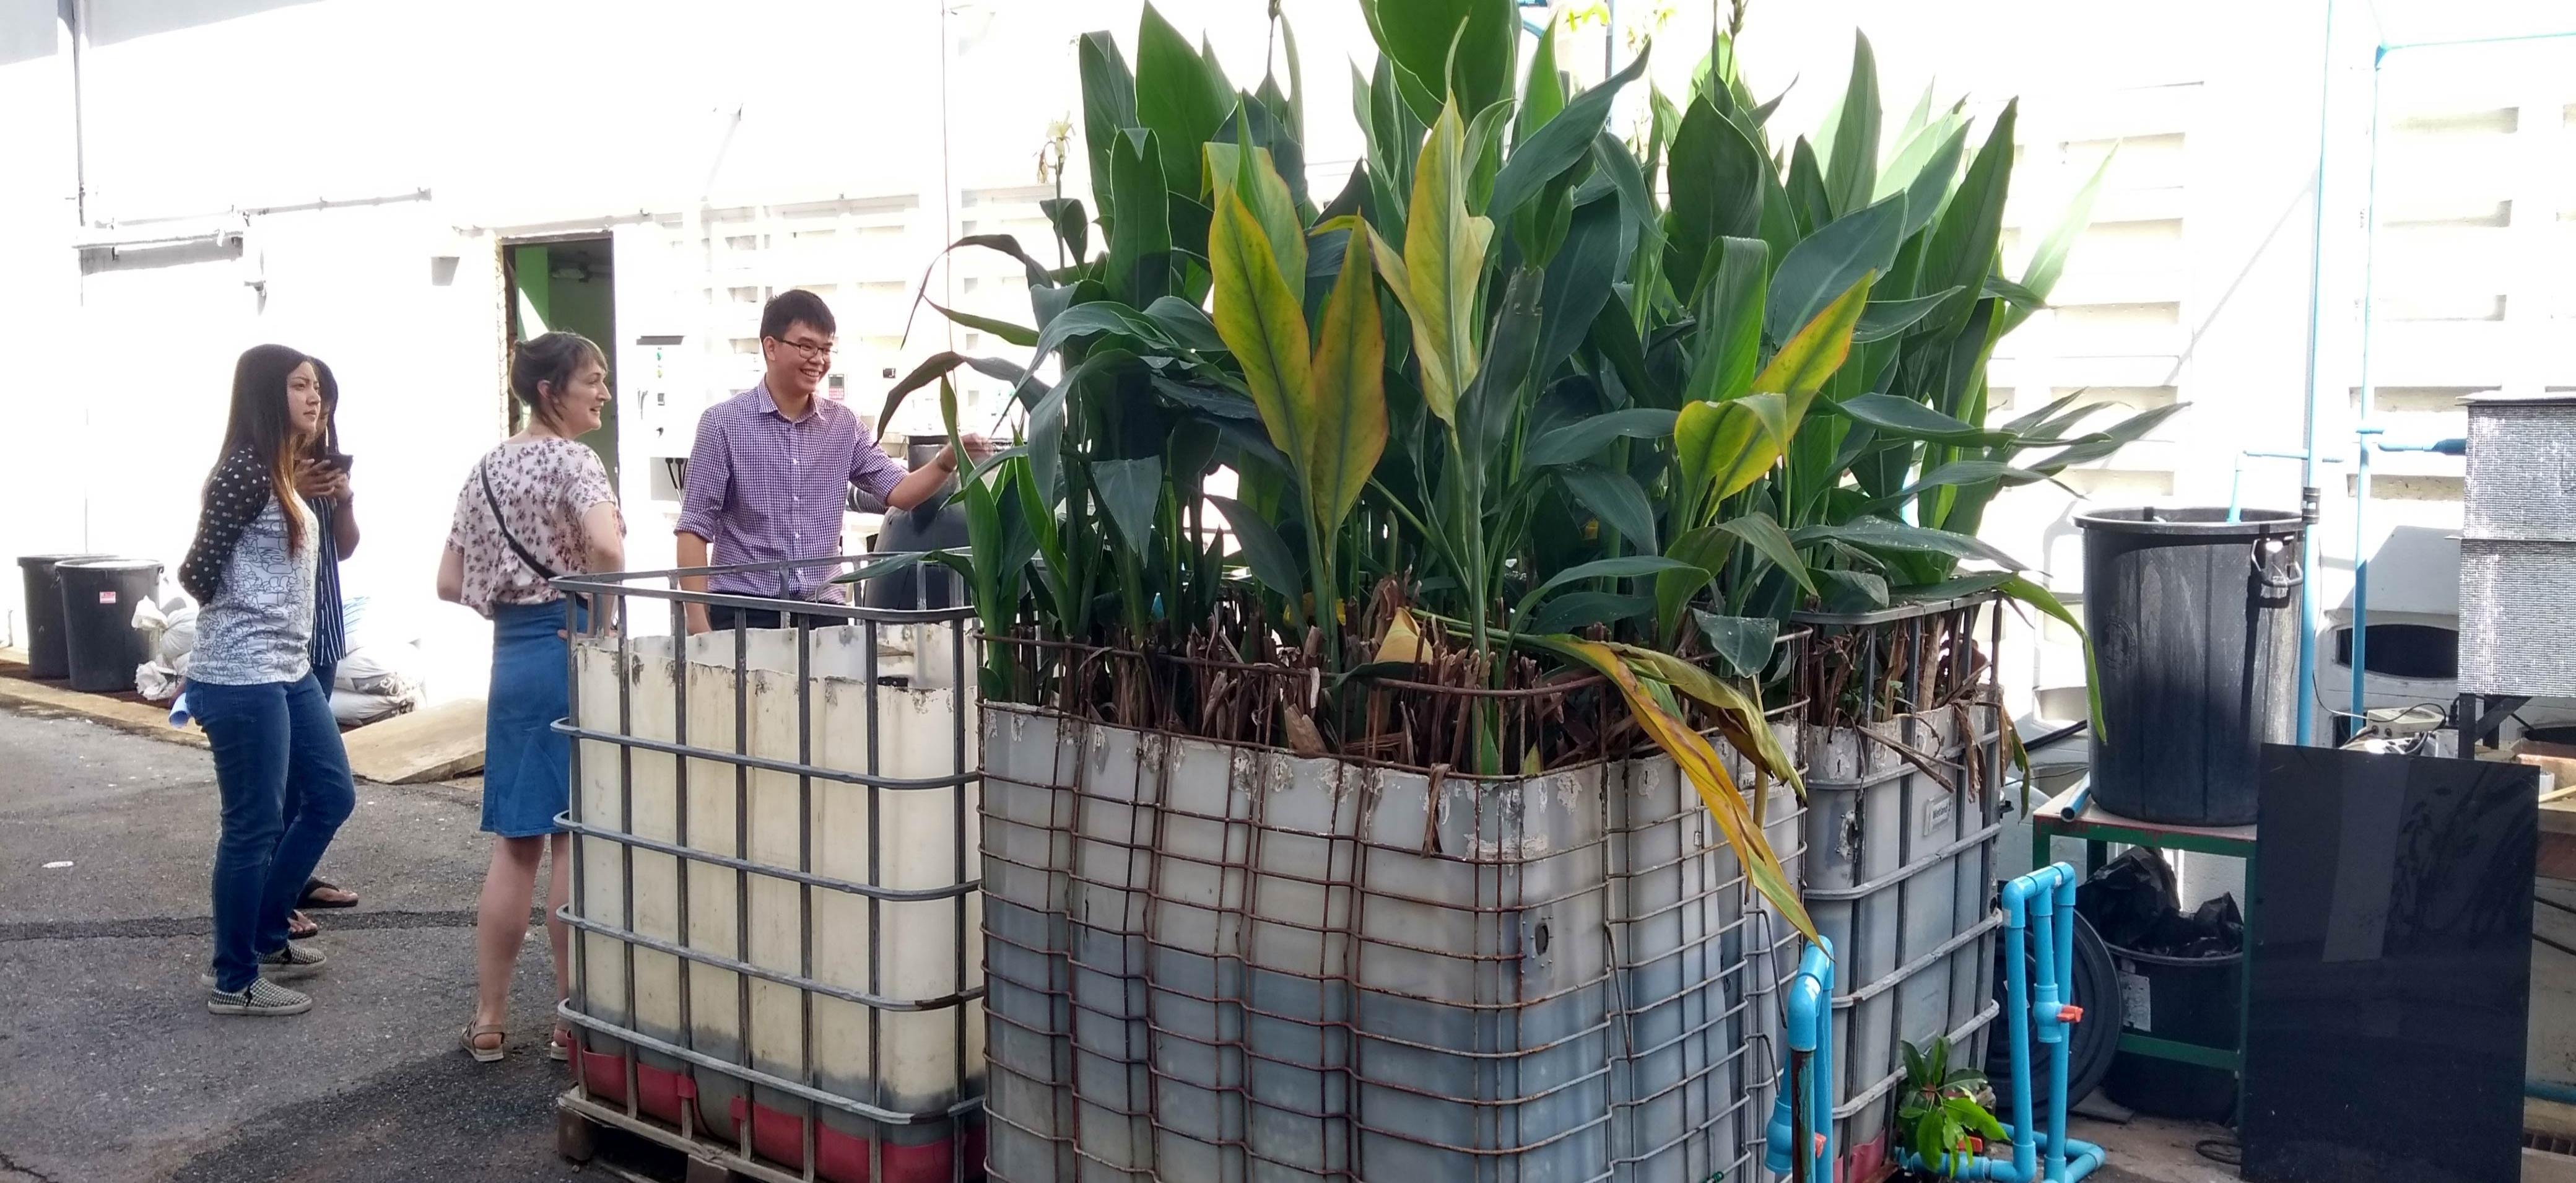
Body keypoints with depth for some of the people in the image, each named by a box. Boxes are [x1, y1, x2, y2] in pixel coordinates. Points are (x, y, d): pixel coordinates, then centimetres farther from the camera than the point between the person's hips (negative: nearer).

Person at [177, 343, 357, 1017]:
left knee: (331, 796, 17)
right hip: (243, 679, -10)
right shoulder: (245, 471, -15)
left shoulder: (284, 474, 14)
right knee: (255, 827, -2)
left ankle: (266, 935, 31)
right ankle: (235, 981, 11)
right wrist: (238, 622, 2)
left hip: (290, 671, 10)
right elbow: (197, 572, -14)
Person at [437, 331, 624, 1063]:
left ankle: (488, 1020, 17)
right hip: (570, 654, -7)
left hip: (511, 657, 7)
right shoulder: (574, 460, -9)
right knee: (575, 841, 1)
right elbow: (606, 548, -28)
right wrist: (598, 628, -16)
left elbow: (450, 584, 14)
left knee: (515, 843, 12)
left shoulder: (487, 468, 14)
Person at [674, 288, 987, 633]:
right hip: (744, 612, -4)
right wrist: (698, 623, -11)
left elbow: (898, 491, 5)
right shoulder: (724, 423, -3)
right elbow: (695, 527, -4)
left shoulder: (844, 426, 9)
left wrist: (947, 460, -15)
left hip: (822, 609, 4)